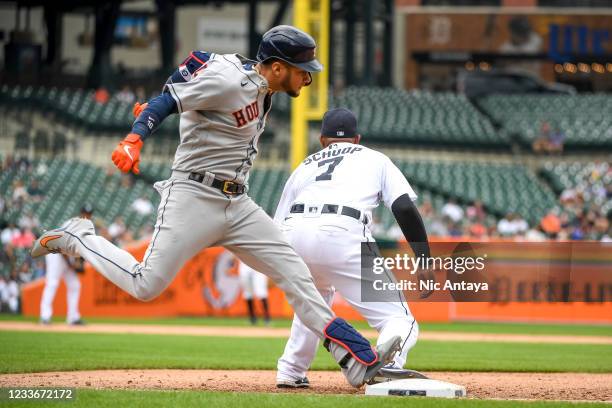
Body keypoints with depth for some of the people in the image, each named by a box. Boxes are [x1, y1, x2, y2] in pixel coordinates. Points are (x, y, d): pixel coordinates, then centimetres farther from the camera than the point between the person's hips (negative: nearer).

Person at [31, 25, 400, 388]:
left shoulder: (261, 87, 11)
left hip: (238, 205, 9)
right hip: (193, 197, -9)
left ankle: (359, 361, -4)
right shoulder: (228, 80, -16)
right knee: (147, 286, -11)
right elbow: (169, 99, -21)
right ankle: (76, 238, 13)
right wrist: (135, 139, -35)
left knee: (296, 276, 0)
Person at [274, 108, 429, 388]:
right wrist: (425, 260, 5)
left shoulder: (305, 166, 34)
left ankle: (290, 372, 28)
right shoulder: (374, 159, 27)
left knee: (316, 295, 37)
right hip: (341, 235, -4)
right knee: (399, 319, -2)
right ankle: (387, 364, -34)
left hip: (291, 237, 4)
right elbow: (404, 208, 8)